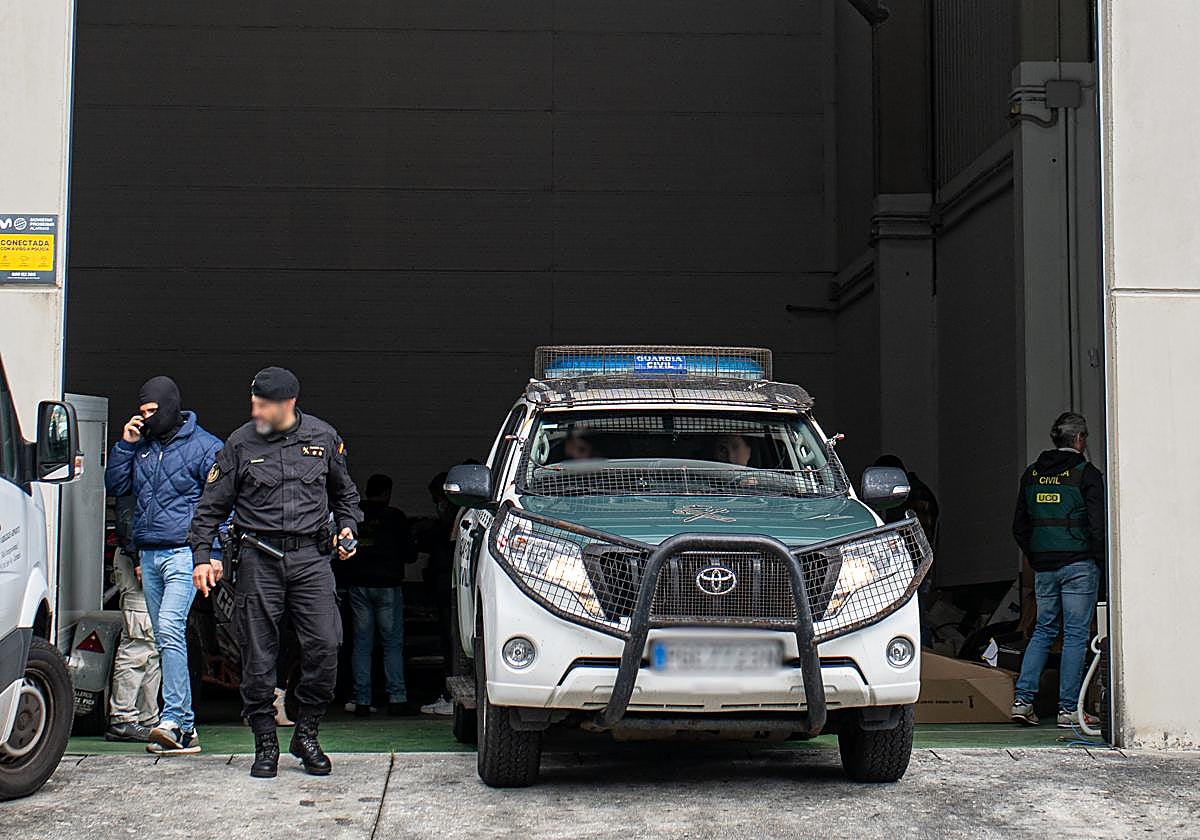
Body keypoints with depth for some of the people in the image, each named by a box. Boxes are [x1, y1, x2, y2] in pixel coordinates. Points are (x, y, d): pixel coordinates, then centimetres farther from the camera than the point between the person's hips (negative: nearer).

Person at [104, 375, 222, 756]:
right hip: (148, 554, 7)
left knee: (170, 631, -21)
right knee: (165, 639, 7)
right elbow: (114, 486, 14)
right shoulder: (142, 445, 14)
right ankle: (184, 727, 11)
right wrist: (125, 445, 2)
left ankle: (174, 720, -24)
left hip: (183, 553, -7)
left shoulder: (203, 446, -3)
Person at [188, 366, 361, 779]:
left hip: (311, 555, 1)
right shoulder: (241, 443, 4)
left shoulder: (323, 437, 8)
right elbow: (211, 505, 8)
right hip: (258, 558, -1)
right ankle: (265, 742, 12)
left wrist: (347, 528, 9)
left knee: (324, 645, -8)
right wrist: (203, 555, -1)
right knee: (258, 654, -1)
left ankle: (306, 734, 10)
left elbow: (344, 492, 24)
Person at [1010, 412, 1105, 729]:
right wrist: (1102, 561, 0)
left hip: (1043, 567, 5)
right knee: (1075, 634, 0)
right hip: (1078, 564, -5)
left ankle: (1022, 699, 5)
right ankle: (1068, 709, 0)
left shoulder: (1031, 474, 10)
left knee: (1043, 630, 14)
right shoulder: (1086, 474, -6)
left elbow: (1019, 527, 14)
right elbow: (1097, 526, -11)